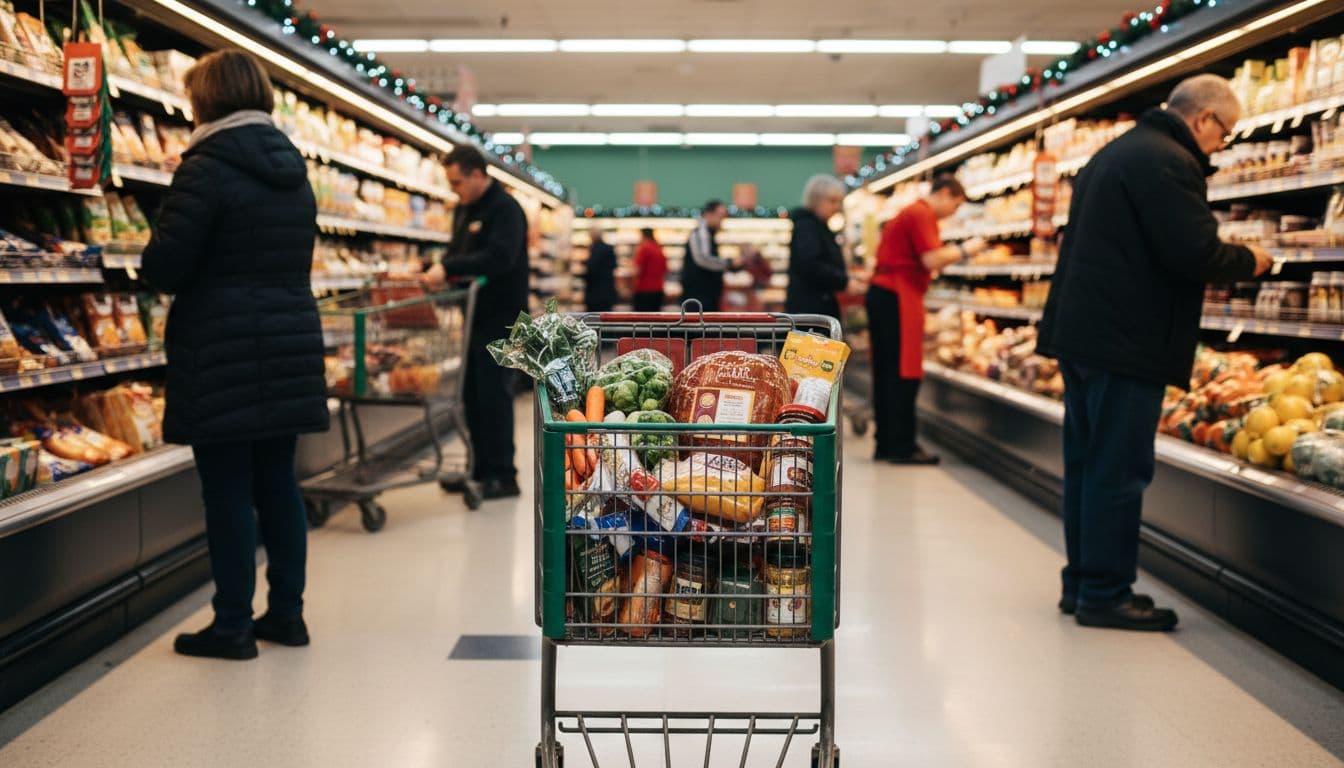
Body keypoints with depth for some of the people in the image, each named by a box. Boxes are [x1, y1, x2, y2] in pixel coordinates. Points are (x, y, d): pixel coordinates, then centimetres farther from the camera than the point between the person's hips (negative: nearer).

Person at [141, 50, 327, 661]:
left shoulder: (207, 169, -12)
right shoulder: (293, 170, 11)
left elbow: (163, 269, -14)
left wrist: (157, 254, 7)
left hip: (222, 353, -7)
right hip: (290, 346, 7)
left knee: (227, 490, 0)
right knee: (278, 481, 13)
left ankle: (233, 626, 7)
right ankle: (287, 613, 20)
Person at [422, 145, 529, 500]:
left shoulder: (505, 208, -13)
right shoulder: (465, 208, 14)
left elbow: (499, 258, -27)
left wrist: (448, 268, -28)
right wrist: (438, 270, -2)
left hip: (501, 318, -9)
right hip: (476, 317, 9)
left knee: (493, 394, -6)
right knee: (473, 394, 11)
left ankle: (502, 476, 1)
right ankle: (482, 468, 21)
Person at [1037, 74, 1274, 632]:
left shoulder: (1116, 152, 19)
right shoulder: (1169, 162, -14)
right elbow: (1196, 254, -21)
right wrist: (1248, 262, -1)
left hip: (1080, 332, 10)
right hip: (1126, 340, -10)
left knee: (1086, 463, 13)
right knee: (1119, 472, -4)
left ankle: (1081, 584, 21)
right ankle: (1105, 595, 2)